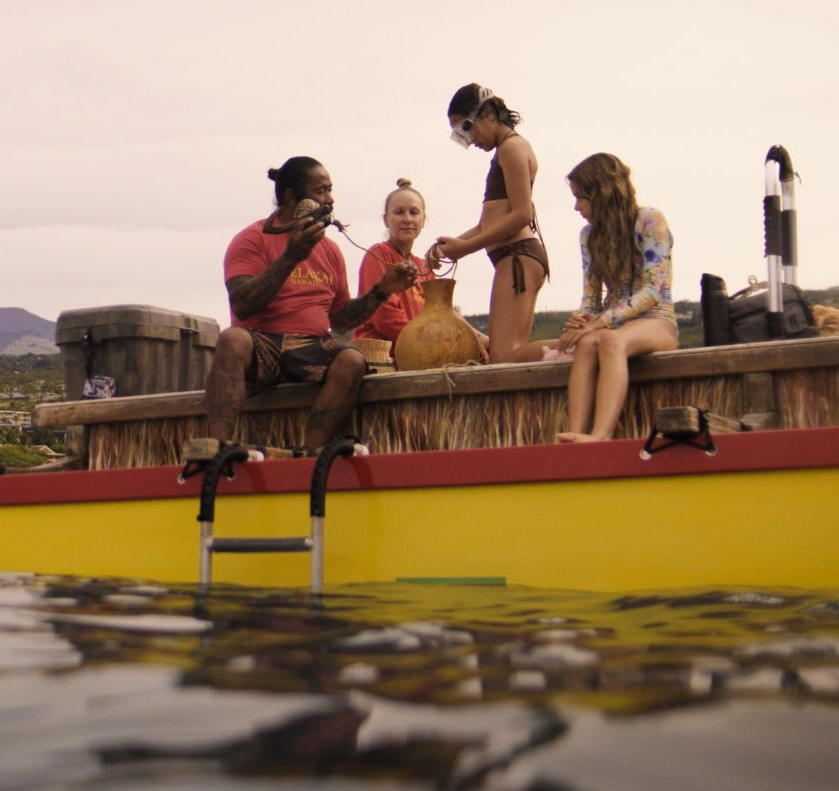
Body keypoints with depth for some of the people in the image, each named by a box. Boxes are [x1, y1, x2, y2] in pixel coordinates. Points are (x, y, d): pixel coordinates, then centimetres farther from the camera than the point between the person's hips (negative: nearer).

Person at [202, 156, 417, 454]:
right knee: (233, 339, -37)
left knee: (351, 361, -29)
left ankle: (309, 455, -39)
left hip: (312, 351, 4)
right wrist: (291, 257, -17)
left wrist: (381, 290, 10)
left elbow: (340, 320, 23)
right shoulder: (253, 239, 2)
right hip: (262, 345, -4)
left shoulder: (330, 250, 19)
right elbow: (241, 306, -13)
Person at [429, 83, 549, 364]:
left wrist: (467, 246, -11)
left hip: (517, 256, -10)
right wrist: (456, 242, 6)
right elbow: (491, 222, 21)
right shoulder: (507, 150, 25)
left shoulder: (512, 147, -4)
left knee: (504, 357, -20)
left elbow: (522, 214, -14)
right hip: (518, 258, 10)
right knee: (515, 353, 1)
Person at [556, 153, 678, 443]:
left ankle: (600, 437, -57)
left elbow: (652, 291, -13)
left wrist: (600, 322, -22)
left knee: (611, 340, -38)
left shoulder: (649, 220, -4)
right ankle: (576, 434, -52)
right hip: (613, 324, 4)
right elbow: (591, 297, 12)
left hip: (656, 321, -4)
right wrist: (582, 320, -13)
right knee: (587, 343, -33)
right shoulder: (589, 234, 15)